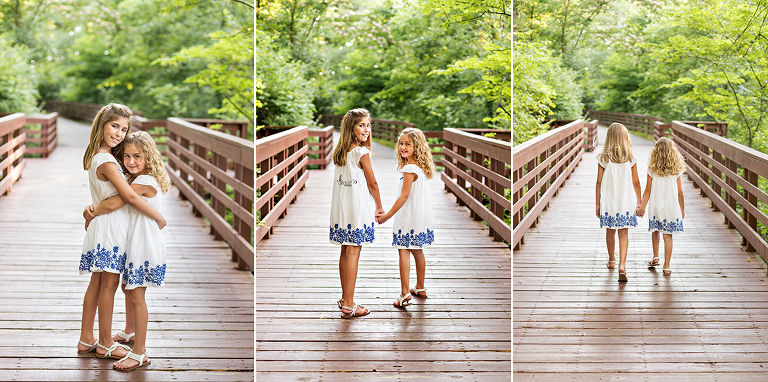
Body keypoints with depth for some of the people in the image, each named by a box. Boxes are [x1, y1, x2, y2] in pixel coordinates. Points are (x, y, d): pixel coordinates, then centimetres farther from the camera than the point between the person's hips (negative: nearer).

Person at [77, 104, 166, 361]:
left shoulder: (95, 157, 10)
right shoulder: (107, 161, -20)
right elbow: (130, 197, -22)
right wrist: (159, 218, -14)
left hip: (100, 225, 9)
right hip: (111, 227, -9)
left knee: (96, 283, 15)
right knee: (109, 285, 0)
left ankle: (86, 339, 23)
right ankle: (105, 344, 10)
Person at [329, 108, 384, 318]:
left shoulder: (340, 152, 9)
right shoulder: (362, 152, -12)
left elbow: (342, 181, 12)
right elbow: (372, 183, -6)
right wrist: (379, 207, 9)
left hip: (340, 207, 7)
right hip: (357, 208, -7)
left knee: (345, 252, 14)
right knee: (353, 253, -4)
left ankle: (345, 298, 23)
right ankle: (349, 305, -2)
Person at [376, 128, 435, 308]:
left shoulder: (410, 169, -19)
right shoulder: (422, 167, 9)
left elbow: (404, 196, -21)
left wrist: (387, 215, -15)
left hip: (409, 217, -9)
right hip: (422, 217, 9)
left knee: (404, 252, -6)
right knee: (417, 251, 18)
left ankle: (405, 293, -10)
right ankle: (420, 288, 30)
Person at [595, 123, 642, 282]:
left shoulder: (603, 158, -6)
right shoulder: (631, 158, -5)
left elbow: (599, 183, -2)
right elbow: (636, 182, 1)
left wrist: (597, 204, 6)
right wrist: (639, 202, 12)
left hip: (608, 201, 1)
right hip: (626, 202, -1)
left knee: (610, 231, 17)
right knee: (624, 233, 1)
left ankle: (611, 260, 37)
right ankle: (622, 265, -15)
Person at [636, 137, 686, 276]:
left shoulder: (652, 169, -6)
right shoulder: (676, 170, -4)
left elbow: (648, 191, -5)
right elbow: (679, 192, 1)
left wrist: (641, 207, 3)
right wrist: (682, 209, 13)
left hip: (655, 206, 0)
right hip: (671, 207, 0)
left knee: (655, 231, 24)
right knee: (668, 235, 4)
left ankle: (655, 257, 26)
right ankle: (666, 266, 4)